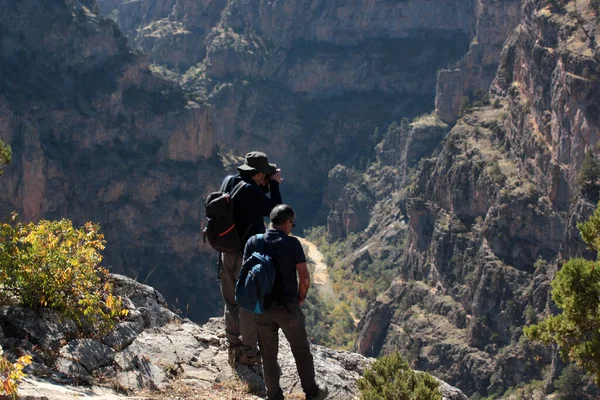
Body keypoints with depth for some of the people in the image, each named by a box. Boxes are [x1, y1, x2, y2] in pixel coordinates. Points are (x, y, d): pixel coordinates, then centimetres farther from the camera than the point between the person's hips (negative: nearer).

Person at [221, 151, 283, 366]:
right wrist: (274, 185, -1)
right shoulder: (251, 191, -23)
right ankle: (249, 353, 12)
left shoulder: (229, 182, 2)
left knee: (231, 302, 17)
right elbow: (273, 209, -9)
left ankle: (234, 348, 27)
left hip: (228, 252, 8)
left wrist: (266, 186, 8)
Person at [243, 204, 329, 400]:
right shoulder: (292, 243, -12)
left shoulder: (253, 242, -2)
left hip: (262, 308, 2)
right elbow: (305, 278, -12)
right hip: (288, 307, -2)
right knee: (301, 350, 16)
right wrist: (300, 299, 6)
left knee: (269, 355, 13)